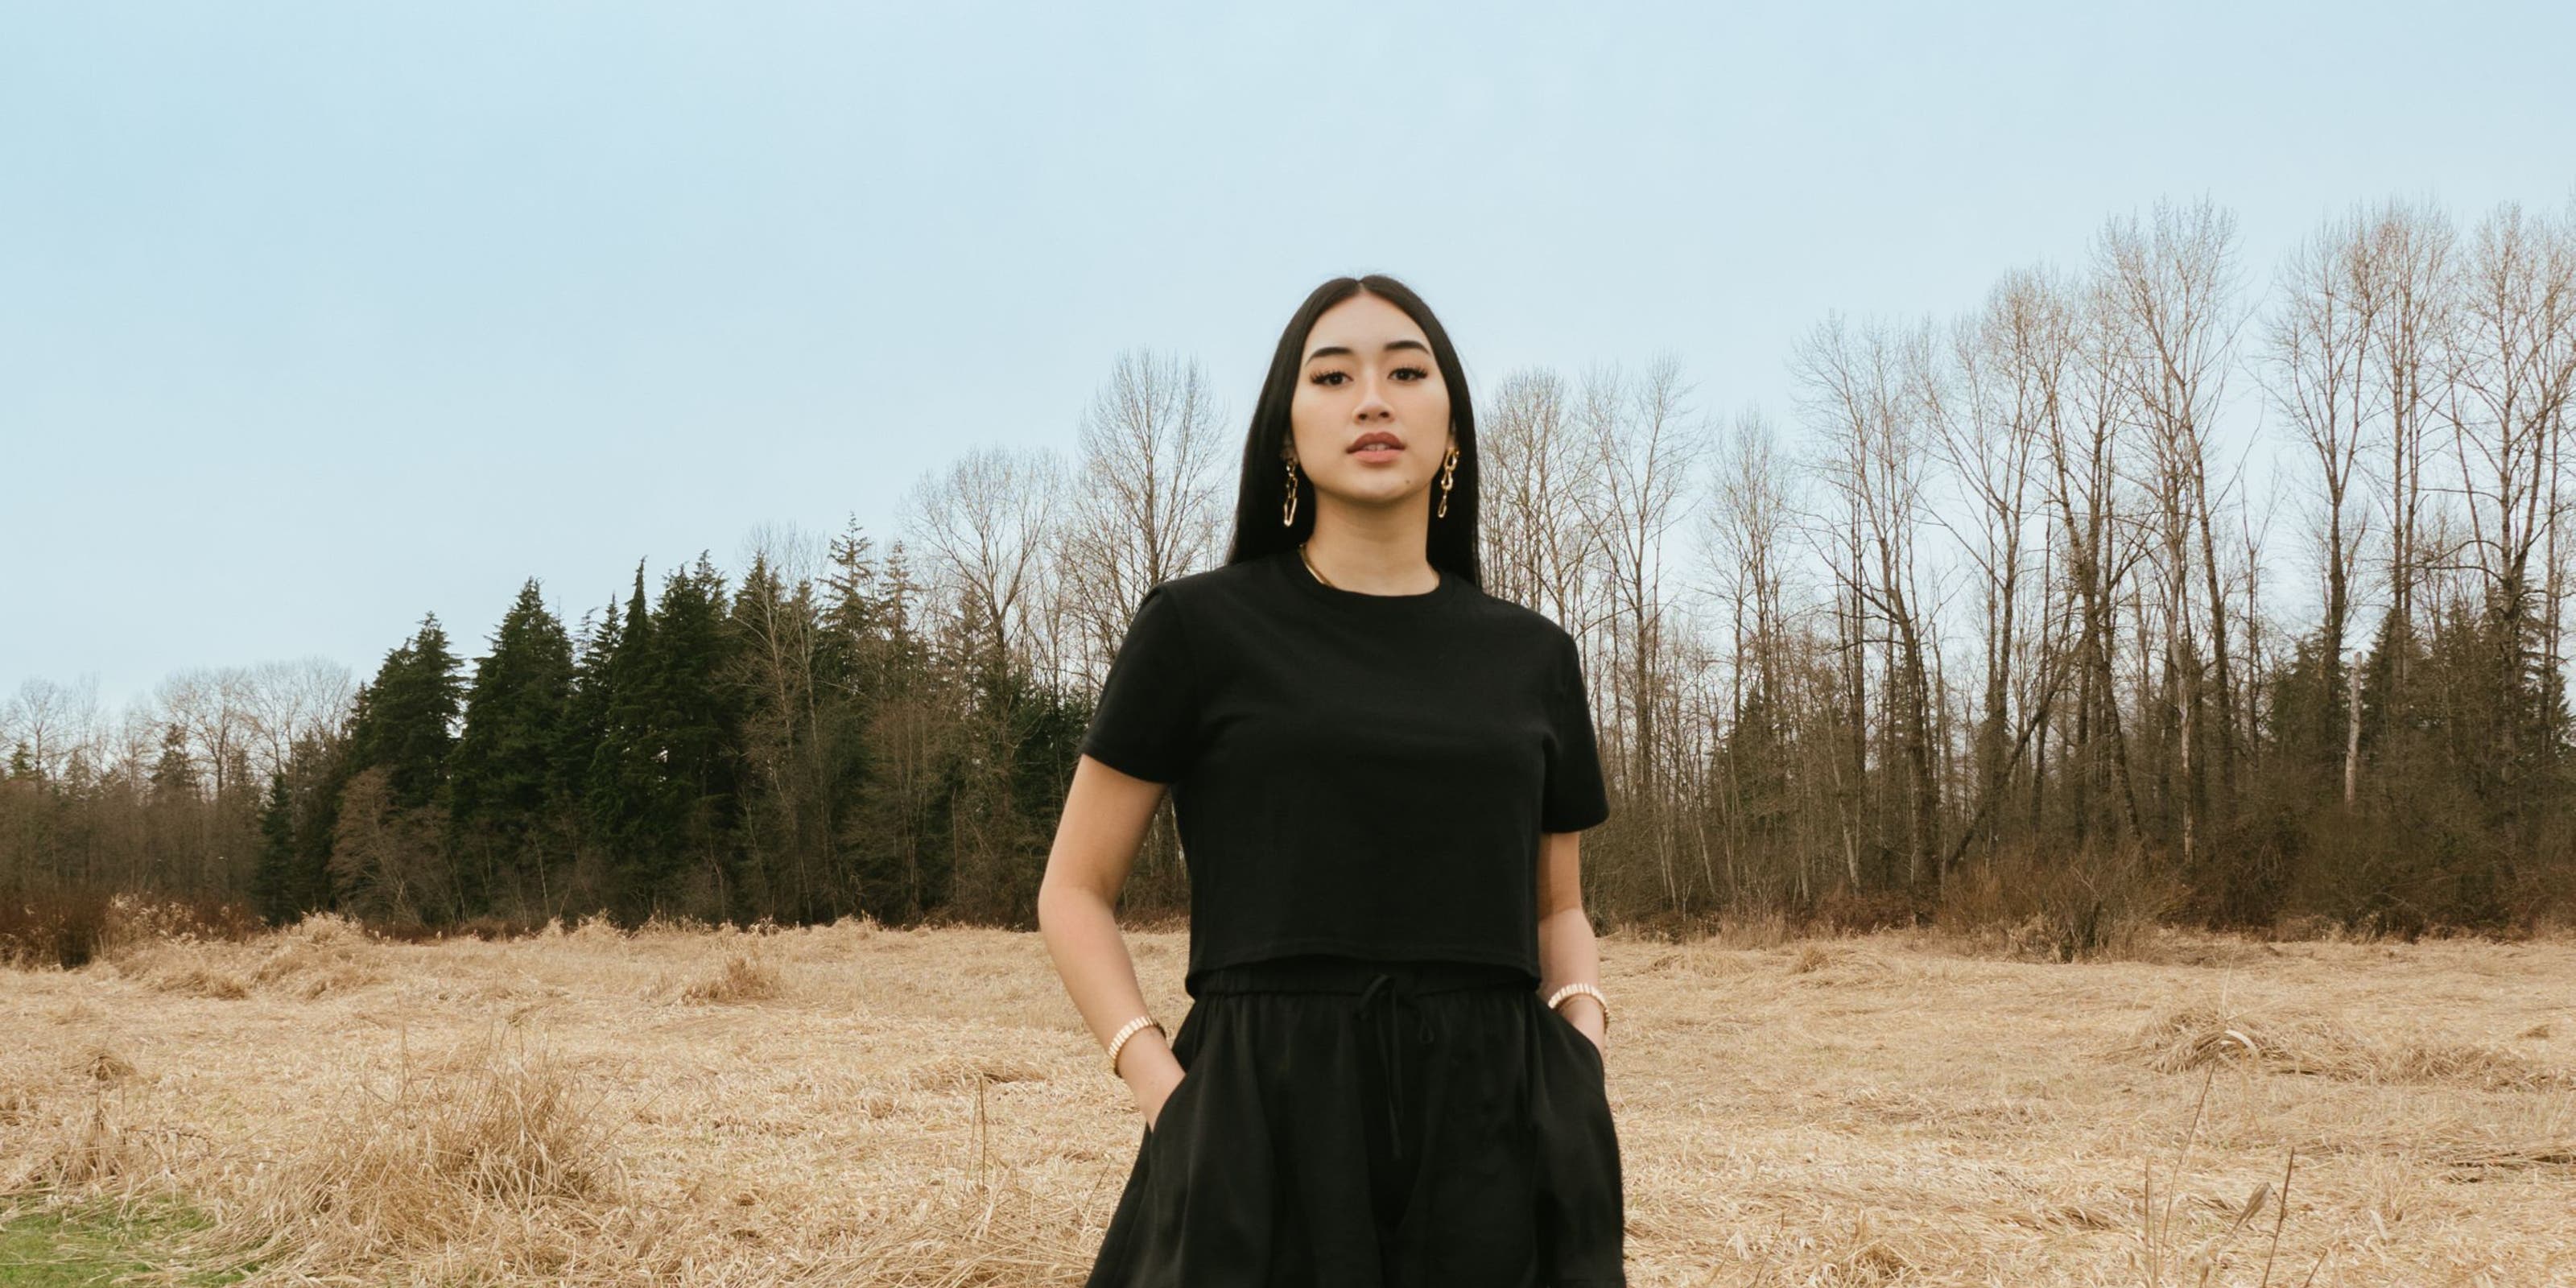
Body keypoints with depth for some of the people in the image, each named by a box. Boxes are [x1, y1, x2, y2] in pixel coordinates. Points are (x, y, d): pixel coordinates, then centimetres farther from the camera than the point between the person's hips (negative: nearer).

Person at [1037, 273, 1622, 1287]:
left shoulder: (1532, 656, 10)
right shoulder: (1200, 627, 1)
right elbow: (1075, 893, 4)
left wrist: (1586, 1043, 0)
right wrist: (1165, 1094, -10)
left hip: (1495, 1136, 3)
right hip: (1266, 1128, -3)